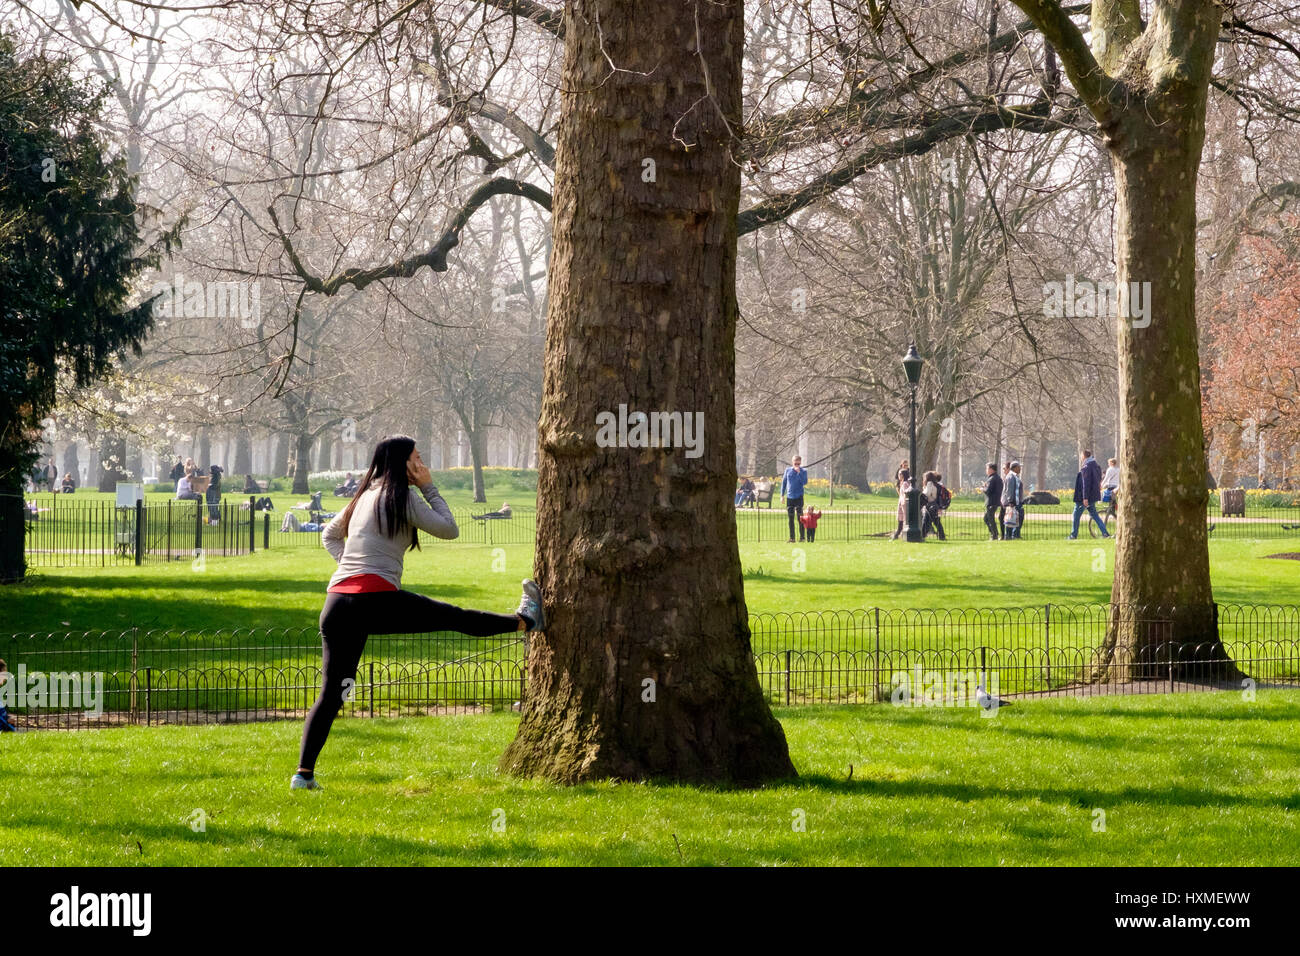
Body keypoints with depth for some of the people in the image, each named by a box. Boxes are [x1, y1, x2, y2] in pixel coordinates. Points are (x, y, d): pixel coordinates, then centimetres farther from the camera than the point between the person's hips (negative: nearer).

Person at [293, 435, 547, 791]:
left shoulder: (364, 497, 22)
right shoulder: (401, 496, 1)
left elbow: (329, 535, 35)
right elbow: (449, 529, 7)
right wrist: (429, 487, 13)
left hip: (336, 603, 6)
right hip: (376, 598, -6)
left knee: (331, 692, 3)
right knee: (453, 616, 16)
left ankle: (304, 773, -6)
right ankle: (525, 619, 36)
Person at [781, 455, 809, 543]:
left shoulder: (803, 471, 0)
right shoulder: (788, 470, 7)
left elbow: (805, 482, -15)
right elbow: (784, 482, 13)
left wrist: (799, 472, -19)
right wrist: (782, 495, 10)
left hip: (799, 496, -3)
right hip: (789, 497, 3)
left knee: (800, 517, -6)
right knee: (791, 519, 6)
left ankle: (802, 537, 0)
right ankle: (792, 538, 12)